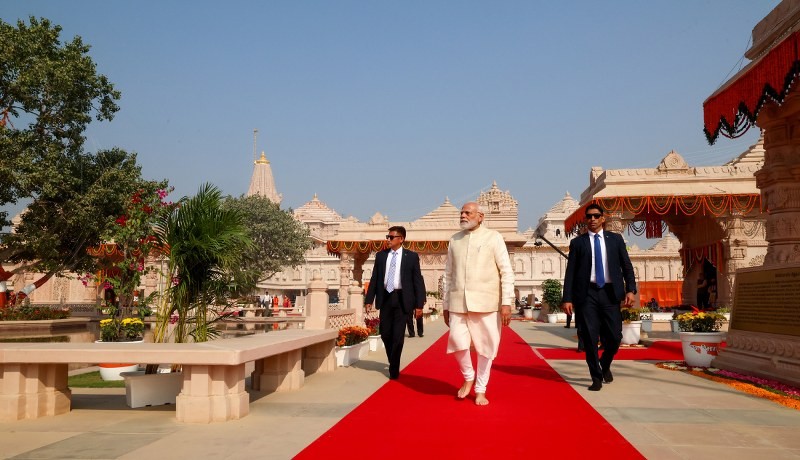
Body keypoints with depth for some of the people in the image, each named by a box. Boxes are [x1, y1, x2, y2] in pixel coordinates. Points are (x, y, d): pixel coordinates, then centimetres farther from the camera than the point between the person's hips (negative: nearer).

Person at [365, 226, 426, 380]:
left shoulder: (412, 256, -1)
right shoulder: (381, 255, 7)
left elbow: (418, 281, -2)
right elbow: (374, 279, 9)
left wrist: (419, 304, -6)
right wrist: (369, 299, 4)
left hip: (402, 299, -3)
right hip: (385, 298, 3)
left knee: (398, 335, -2)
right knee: (385, 333, 8)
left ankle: (394, 368, 12)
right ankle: (393, 362, 31)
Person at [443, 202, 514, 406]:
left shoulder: (493, 237, 2)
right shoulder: (454, 240, 13)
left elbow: (506, 271, -1)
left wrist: (506, 302, -9)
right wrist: (445, 304, 13)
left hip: (486, 302, -2)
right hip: (458, 302, 2)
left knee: (486, 346, 3)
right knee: (457, 341, -8)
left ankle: (480, 390, 20)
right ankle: (468, 377, 19)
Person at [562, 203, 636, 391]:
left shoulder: (615, 239, 11)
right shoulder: (577, 242, 8)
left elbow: (627, 266, 9)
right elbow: (570, 272, 4)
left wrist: (630, 290, -5)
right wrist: (567, 298, -3)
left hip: (610, 293, 1)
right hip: (587, 294, -1)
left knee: (614, 337, -1)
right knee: (589, 338, -2)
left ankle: (605, 365, 30)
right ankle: (596, 377, 14)